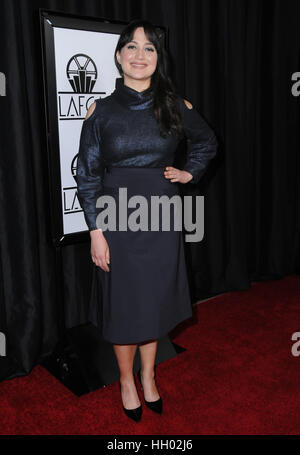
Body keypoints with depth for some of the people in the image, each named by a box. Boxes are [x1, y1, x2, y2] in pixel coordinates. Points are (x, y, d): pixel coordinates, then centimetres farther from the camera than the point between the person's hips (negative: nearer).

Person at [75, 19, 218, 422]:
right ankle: (126, 380, 33)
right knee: (123, 303, 9)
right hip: (117, 218, -2)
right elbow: (87, 175, -4)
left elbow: (207, 141, 20)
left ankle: (148, 375, 36)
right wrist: (95, 231, -10)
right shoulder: (101, 110, -4)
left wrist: (191, 172, 6)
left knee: (155, 299, 13)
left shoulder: (175, 106, 2)